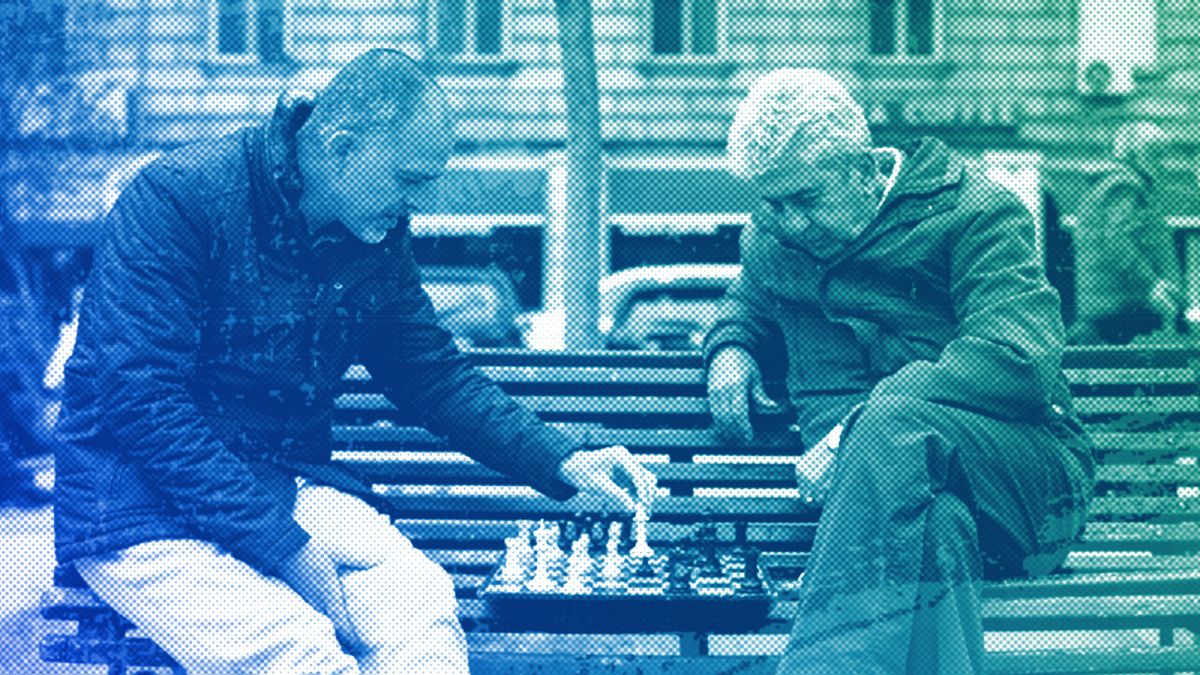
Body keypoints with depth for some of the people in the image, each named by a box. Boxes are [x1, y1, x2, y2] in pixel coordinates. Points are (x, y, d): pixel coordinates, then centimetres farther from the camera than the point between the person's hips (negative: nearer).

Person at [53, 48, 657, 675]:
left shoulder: (378, 237, 4)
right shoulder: (176, 200, -16)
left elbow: (434, 378, 17)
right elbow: (140, 398, -22)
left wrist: (566, 463, 3)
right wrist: (283, 545, -25)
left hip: (289, 489, 6)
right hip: (143, 511, -5)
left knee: (425, 616, -24)